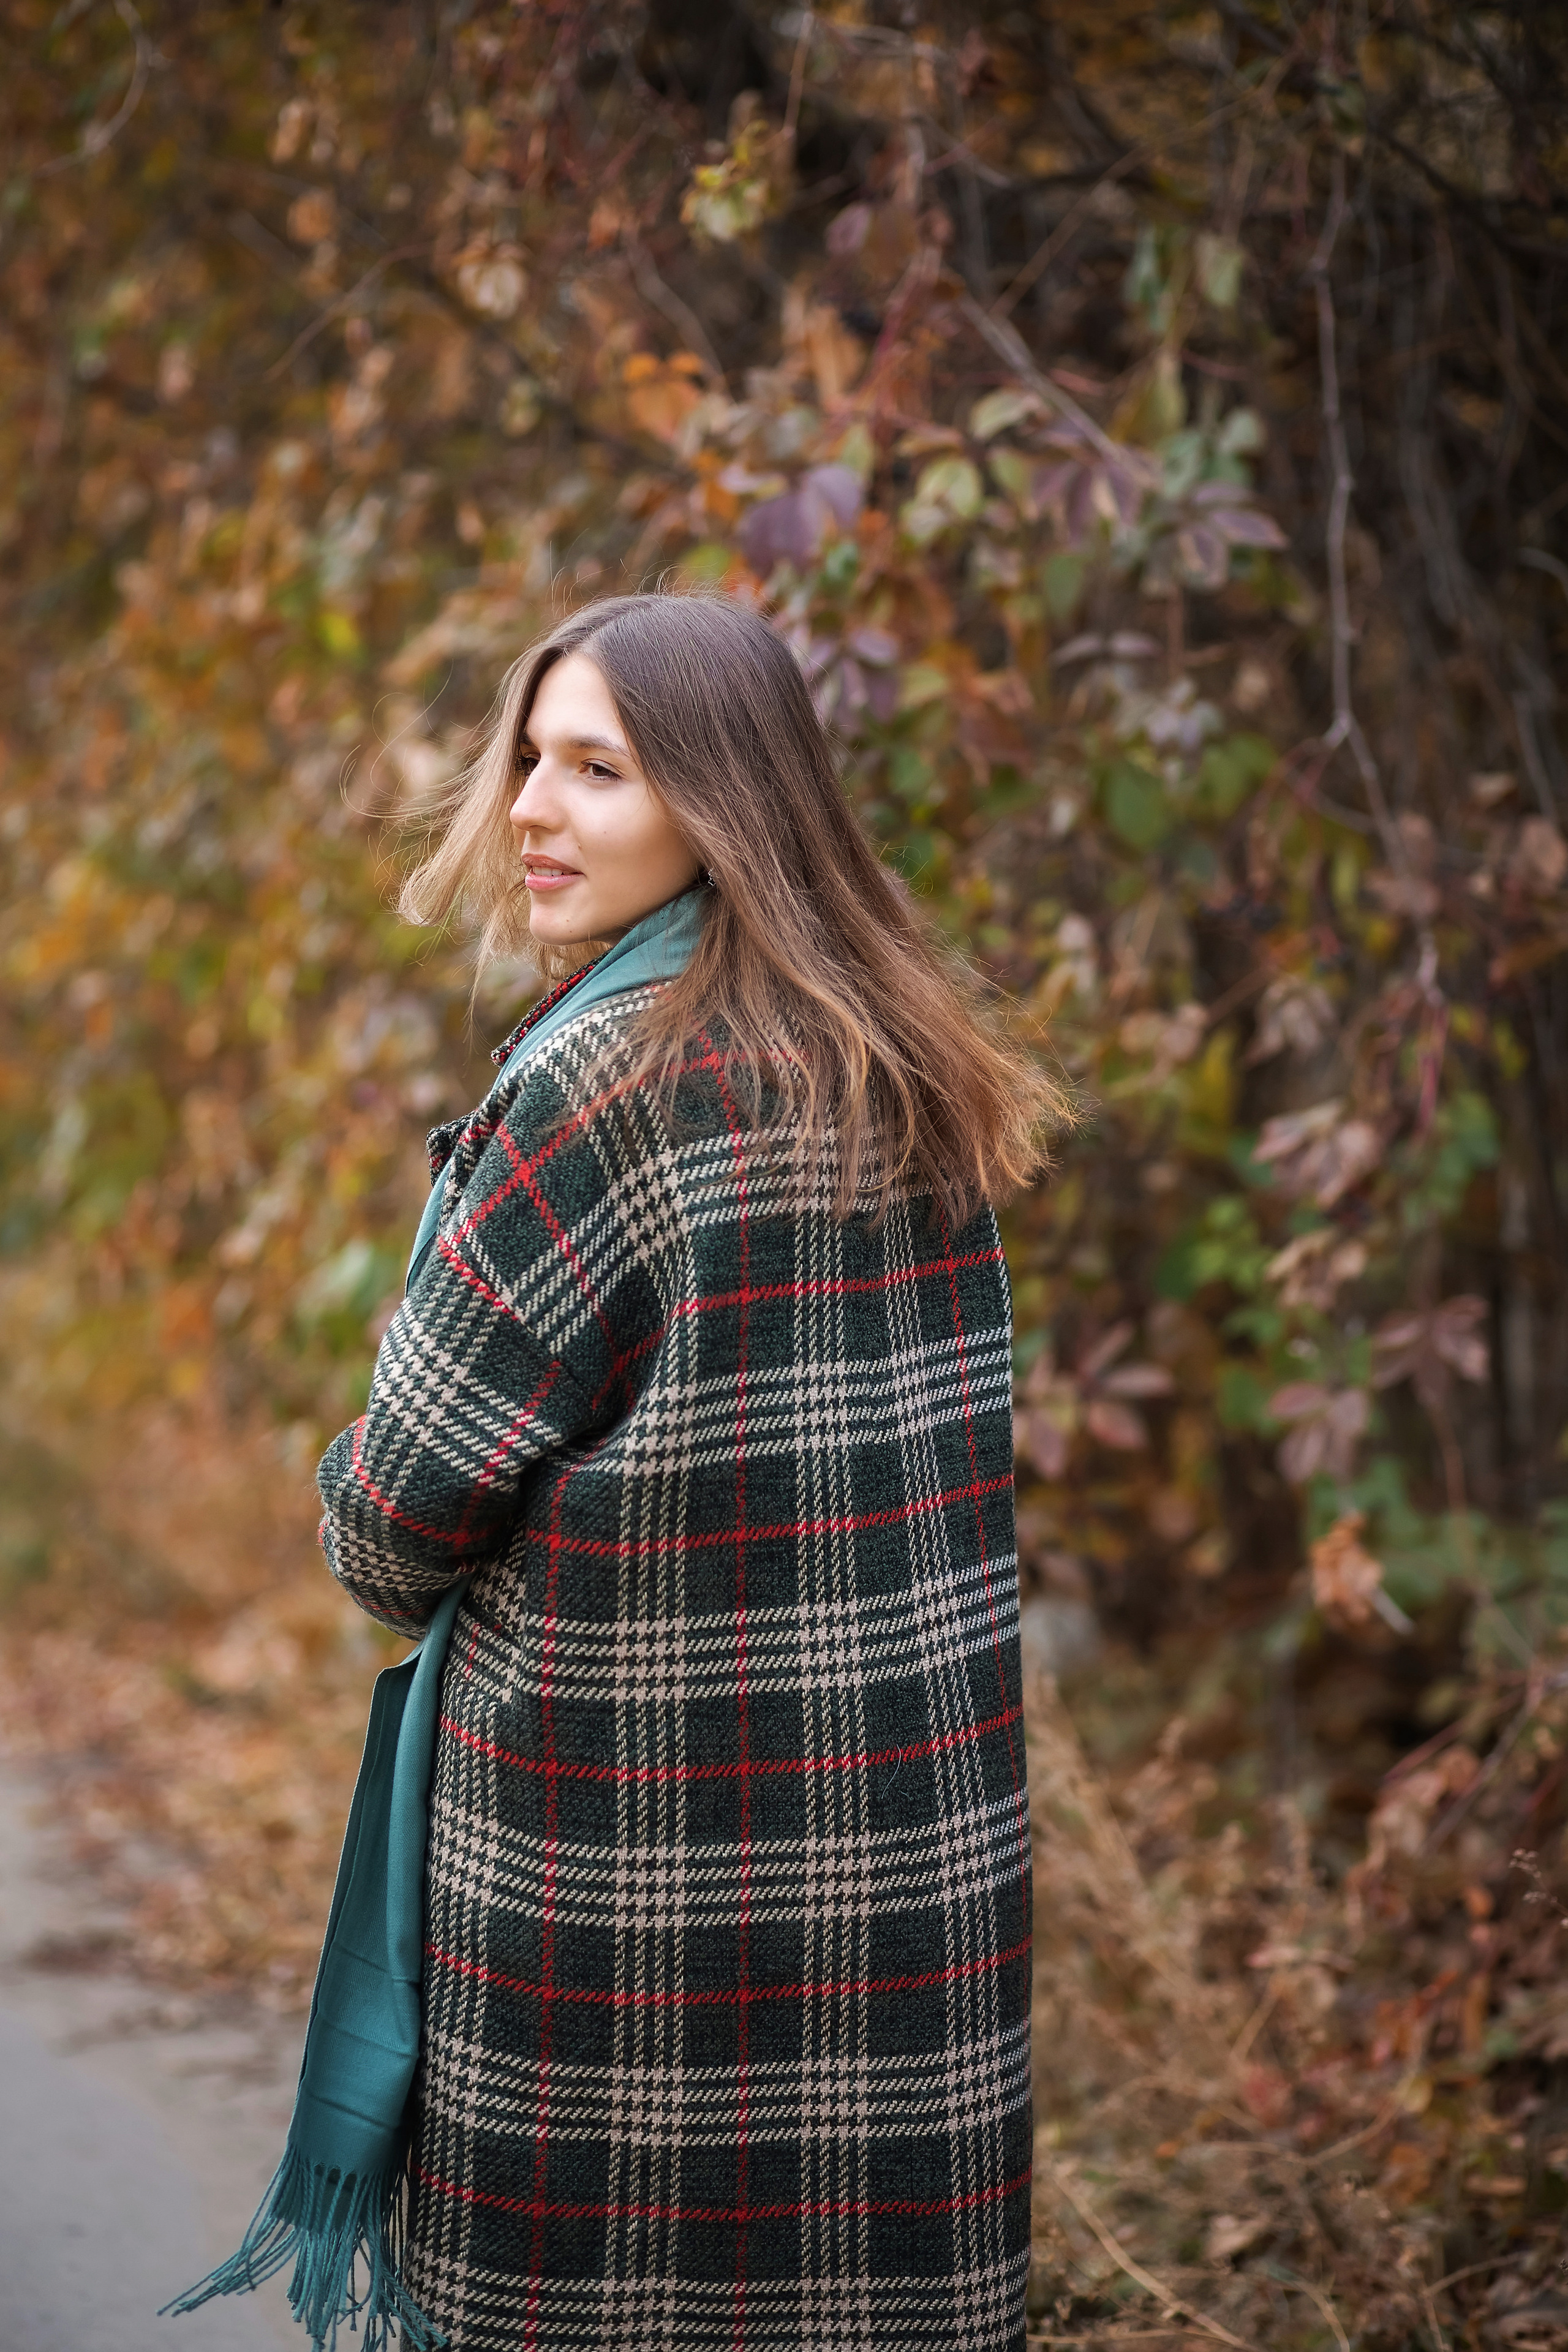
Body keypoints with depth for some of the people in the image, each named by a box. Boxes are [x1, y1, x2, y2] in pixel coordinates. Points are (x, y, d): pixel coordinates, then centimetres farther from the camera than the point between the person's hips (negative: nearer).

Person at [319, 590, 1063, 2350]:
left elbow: (406, 1507, -12)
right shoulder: (914, 1087, 7)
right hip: (918, 1819, 7)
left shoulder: (606, 1084, -16)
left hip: (642, 1827, -7)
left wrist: (389, 1565, 11)